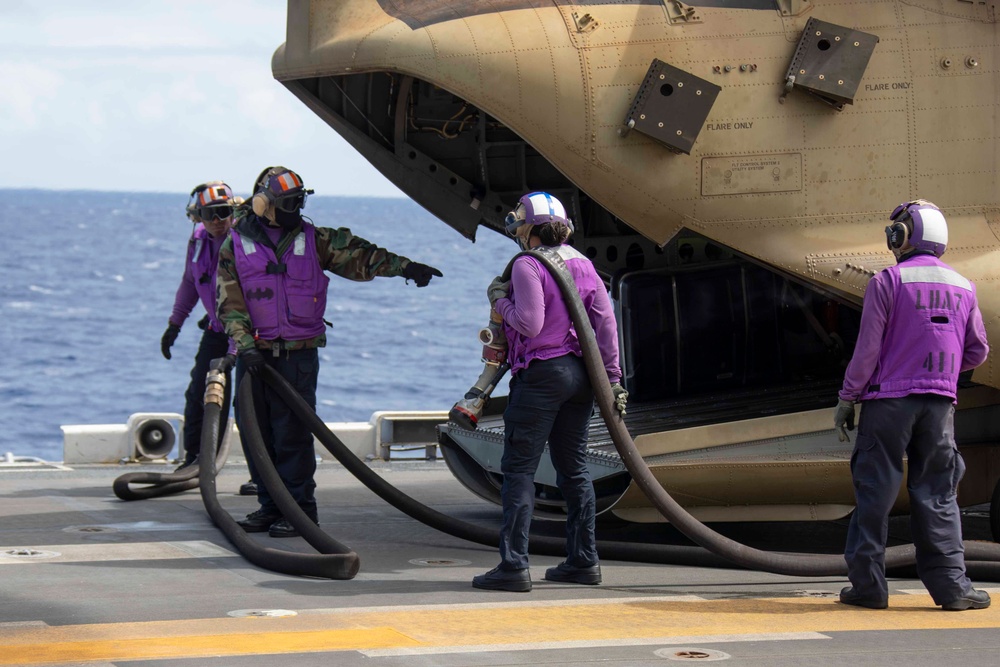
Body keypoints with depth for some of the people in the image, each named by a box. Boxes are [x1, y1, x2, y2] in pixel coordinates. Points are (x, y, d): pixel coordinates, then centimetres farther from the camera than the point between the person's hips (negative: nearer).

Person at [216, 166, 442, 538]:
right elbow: (230, 302, 0)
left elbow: (358, 256, 5)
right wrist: (246, 346, -11)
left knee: (292, 432, -7)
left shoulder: (313, 240, 7)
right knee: (255, 431, 5)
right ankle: (271, 506, 16)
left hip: (299, 354, -1)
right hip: (254, 354, 2)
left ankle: (300, 509, 0)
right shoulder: (236, 245, 4)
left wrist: (403, 267, -5)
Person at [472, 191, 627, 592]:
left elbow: (530, 323, -18)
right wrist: (612, 378, 9)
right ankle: (583, 561, 18)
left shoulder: (527, 266, -11)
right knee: (574, 469, 15)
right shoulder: (582, 265, 10)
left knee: (518, 469, -4)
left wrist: (500, 300, -1)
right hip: (579, 374, 7)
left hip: (541, 374, -7)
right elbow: (605, 322, 7)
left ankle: (514, 566, -9)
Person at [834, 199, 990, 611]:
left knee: (875, 492, 2)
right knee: (936, 495, 6)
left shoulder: (887, 282, -5)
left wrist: (847, 399, 0)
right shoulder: (962, 287, 9)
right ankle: (950, 585, 0)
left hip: (889, 399, -3)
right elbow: (977, 352, 13)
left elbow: (868, 349, -8)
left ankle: (868, 584, 2)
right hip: (939, 403, 3)